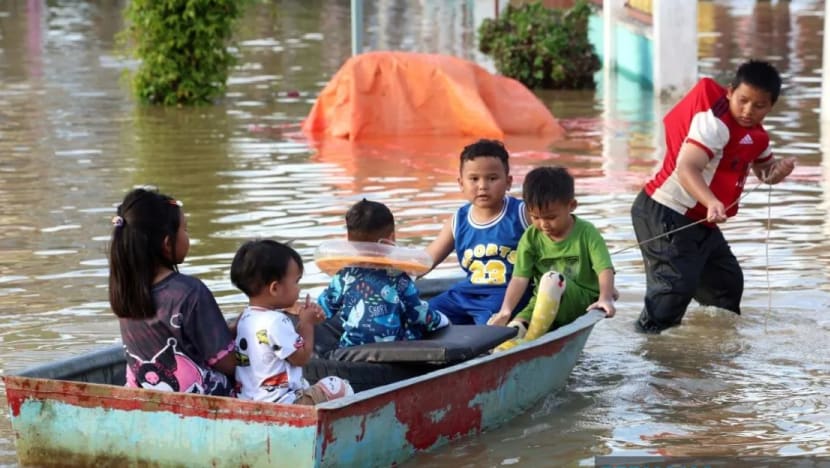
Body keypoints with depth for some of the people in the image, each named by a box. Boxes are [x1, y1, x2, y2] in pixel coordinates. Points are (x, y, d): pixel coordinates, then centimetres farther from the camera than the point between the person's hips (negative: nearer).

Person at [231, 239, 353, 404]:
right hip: (281, 402, -10)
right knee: (341, 388, -5)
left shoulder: (246, 318, 11)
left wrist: (302, 324, 10)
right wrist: (307, 324, 1)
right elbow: (301, 358, -11)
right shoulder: (276, 322, -21)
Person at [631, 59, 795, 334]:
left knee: (727, 282, 19)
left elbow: (764, 169, 25)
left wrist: (779, 169, -1)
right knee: (675, 284, -21)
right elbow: (687, 169, -33)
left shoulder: (755, 135, 8)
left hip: (701, 220, 10)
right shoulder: (714, 122, -21)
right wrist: (712, 203, -50)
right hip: (666, 215, -10)